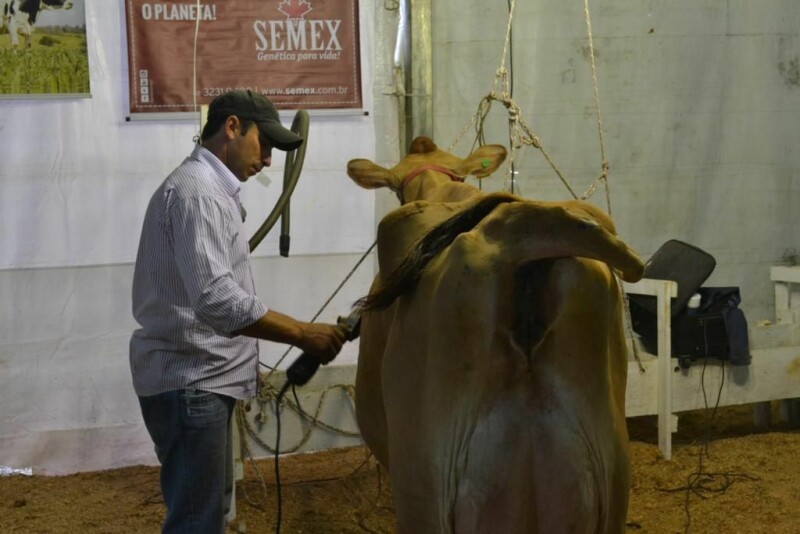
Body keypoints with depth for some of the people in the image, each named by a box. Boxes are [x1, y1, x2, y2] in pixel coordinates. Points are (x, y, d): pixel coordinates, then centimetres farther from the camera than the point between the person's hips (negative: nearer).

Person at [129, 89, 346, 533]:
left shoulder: (208, 188, 17)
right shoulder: (197, 190, -17)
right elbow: (215, 299, -28)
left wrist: (244, 358, 19)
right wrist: (303, 334, -25)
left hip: (202, 376, 11)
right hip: (188, 380, -11)